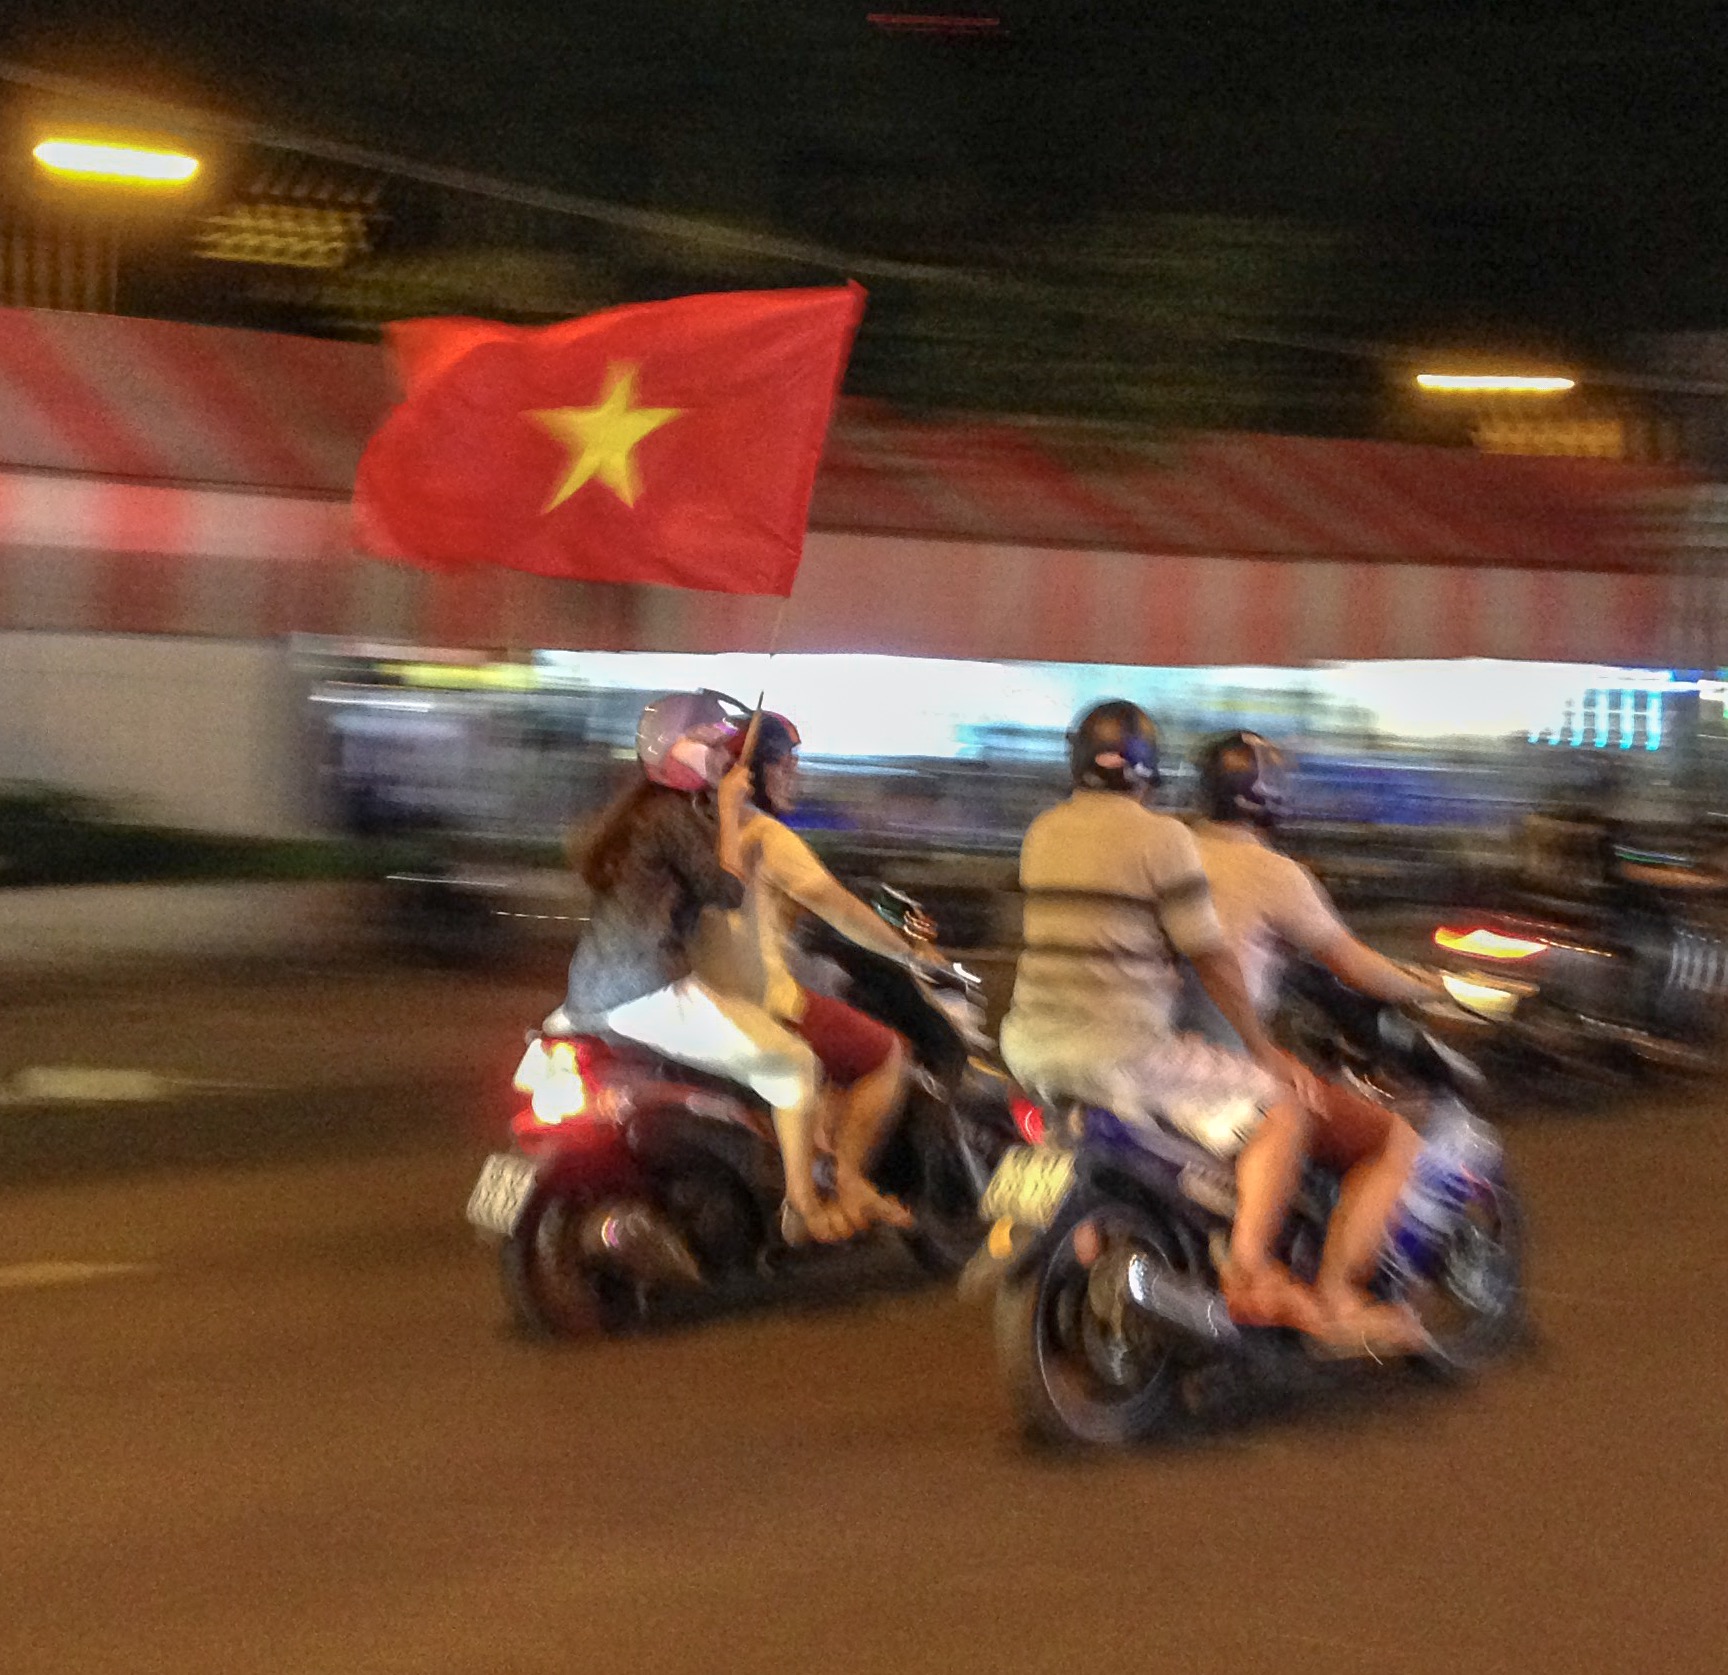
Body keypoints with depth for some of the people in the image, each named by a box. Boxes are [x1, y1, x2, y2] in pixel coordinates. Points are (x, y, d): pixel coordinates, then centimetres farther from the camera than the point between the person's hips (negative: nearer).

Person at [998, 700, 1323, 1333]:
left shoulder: (1043, 832, 11)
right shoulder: (1162, 837, -8)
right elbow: (1211, 958, -7)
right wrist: (1263, 1049, 4)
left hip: (1031, 1044, 7)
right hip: (1122, 1050, -7)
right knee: (1280, 1109, 3)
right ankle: (1250, 1270, -13)